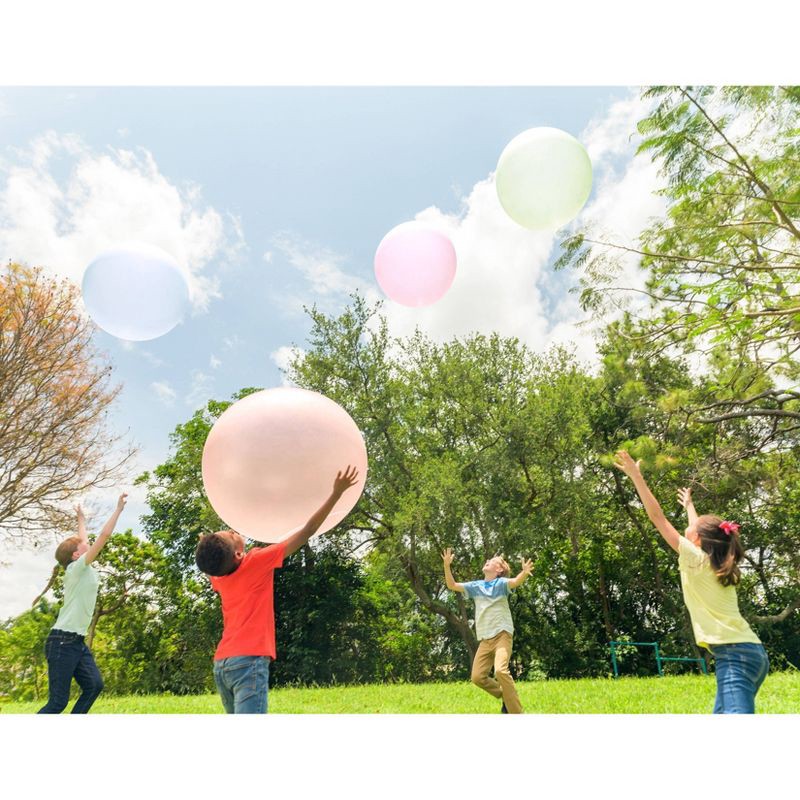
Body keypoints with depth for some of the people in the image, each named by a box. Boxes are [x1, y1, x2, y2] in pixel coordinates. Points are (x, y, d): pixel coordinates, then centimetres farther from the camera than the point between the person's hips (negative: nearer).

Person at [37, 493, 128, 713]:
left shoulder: (85, 570, 11)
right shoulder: (76, 568, -11)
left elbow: (83, 541, 30)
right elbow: (104, 536, -18)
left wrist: (82, 520, 39)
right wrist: (119, 509, -15)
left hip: (77, 642, 9)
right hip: (63, 641, -9)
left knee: (94, 685, -1)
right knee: (58, 701, -5)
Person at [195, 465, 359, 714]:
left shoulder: (218, 578, 8)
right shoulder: (257, 562, -10)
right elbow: (307, 531, -9)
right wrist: (337, 493, -7)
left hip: (222, 665, 9)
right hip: (248, 662, -8)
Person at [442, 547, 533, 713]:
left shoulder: (501, 583, -3)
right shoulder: (475, 586, 12)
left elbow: (516, 581, -24)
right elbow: (451, 585, 8)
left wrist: (525, 573, -47)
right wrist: (447, 565, -6)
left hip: (502, 635, -6)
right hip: (485, 639, 6)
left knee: (500, 670, -26)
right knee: (477, 677, 0)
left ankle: (516, 712, -12)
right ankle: (505, 697, 23)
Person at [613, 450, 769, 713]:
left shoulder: (695, 560, -4)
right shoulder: (718, 567, 16)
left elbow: (658, 517, -6)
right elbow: (701, 530, 36)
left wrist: (636, 476, -4)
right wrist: (689, 505, 53)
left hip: (735, 654, -9)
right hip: (751, 651, 9)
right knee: (722, 715, 17)